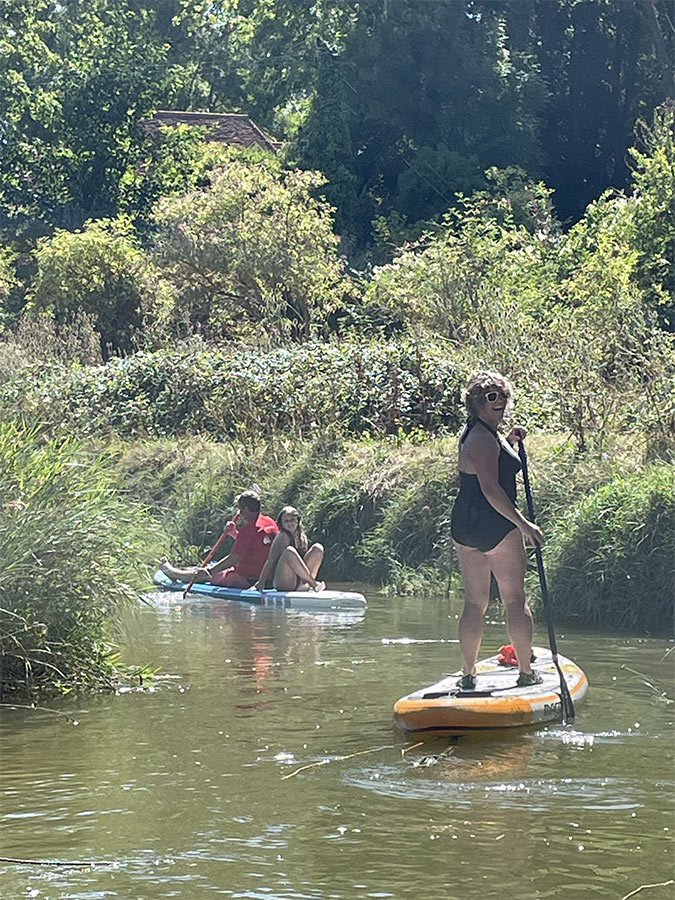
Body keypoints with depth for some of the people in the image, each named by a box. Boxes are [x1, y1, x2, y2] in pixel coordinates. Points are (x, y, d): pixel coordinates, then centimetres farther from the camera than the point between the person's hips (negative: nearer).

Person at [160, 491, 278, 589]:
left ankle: (175, 574, 38)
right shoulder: (270, 522, 3)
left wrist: (209, 571, -21)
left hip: (245, 579, -8)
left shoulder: (248, 529, -24)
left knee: (204, 574, 14)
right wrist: (234, 533, 8)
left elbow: (234, 559, -26)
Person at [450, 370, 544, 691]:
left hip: (463, 525, 9)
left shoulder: (471, 432, 13)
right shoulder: (484, 439, -17)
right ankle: (526, 672, 4)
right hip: (497, 526, -9)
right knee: (515, 599, 0)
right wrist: (524, 524, -24)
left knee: (474, 601, 11)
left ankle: (468, 674, 11)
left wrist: (509, 440, 18)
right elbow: (491, 489, -24)